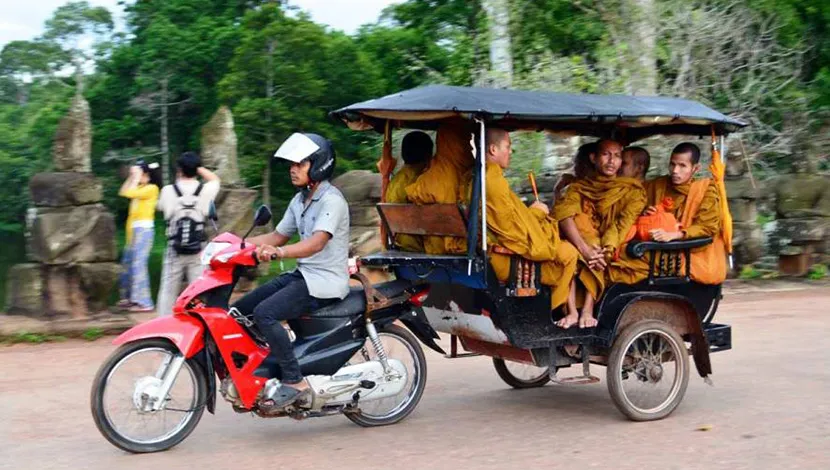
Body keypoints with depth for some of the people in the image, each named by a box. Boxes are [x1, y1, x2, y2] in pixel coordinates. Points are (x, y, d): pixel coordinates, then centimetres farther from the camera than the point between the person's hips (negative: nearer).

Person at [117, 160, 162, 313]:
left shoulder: (152, 188, -10)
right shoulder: (140, 187, 16)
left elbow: (130, 193, -18)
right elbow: (123, 192, 17)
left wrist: (136, 178, -8)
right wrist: (131, 177, 11)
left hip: (143, 230, -10)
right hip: (134, 230, 10)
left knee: (138, 264, -12)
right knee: (127, 264, 14)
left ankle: (145, 302, -12)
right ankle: (129, 297, 24)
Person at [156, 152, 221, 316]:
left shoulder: (168, 190, -5)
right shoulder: (205, 190, -4)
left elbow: (161, 207, 17)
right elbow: (215, 179, 19)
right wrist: (198, 167, 15)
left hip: (174, 250, 0)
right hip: (198, 251, 0)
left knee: (168, 291, 7)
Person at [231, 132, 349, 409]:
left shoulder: (331, 200, -14)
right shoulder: (299, 200, 15)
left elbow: (317, 242, -29)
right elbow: (278, 236, 21)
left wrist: (278, 252, -45)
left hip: (325, 281, -10)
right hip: (301, 274, 10)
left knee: (265, 313, -28)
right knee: (238, 311, 3)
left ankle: (294, 380, -22)